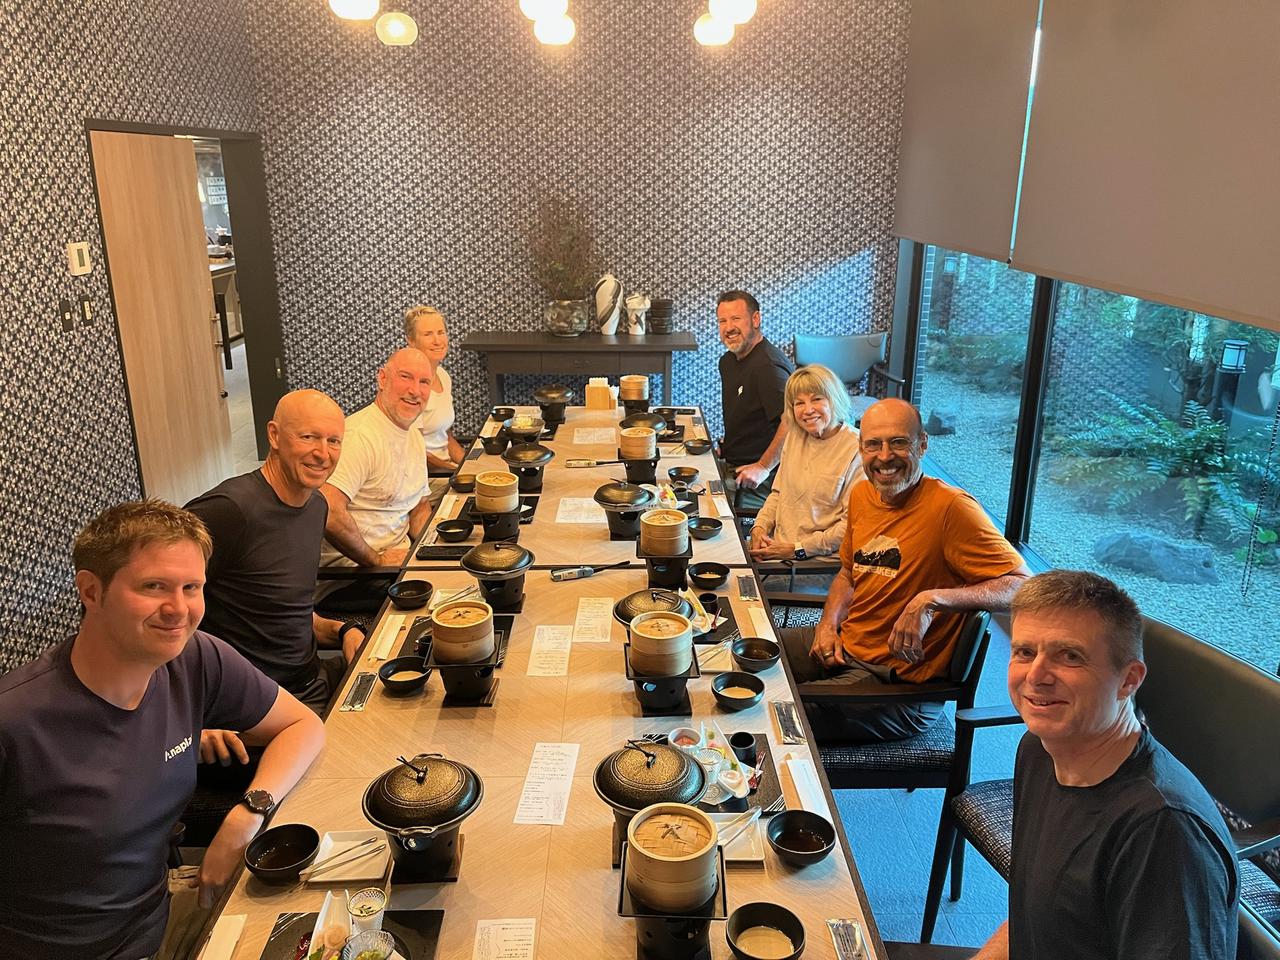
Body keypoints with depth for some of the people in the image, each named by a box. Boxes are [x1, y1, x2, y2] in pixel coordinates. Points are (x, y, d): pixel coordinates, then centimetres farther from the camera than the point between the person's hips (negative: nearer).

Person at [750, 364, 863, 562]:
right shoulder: (795, 435, 11)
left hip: (820, 560, -7)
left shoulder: (857, 449, -13)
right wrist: (760, 527, 2)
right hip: (777, 548, 7)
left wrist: (798, 549, -15)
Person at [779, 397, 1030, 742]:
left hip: (900, 681, -7)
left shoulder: (951, 507, -22)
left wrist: (931, 601, -35)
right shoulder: (861, 494, 3)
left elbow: (1023, 586, -25)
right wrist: (829, 624, 1)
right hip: (844, 643, 8)